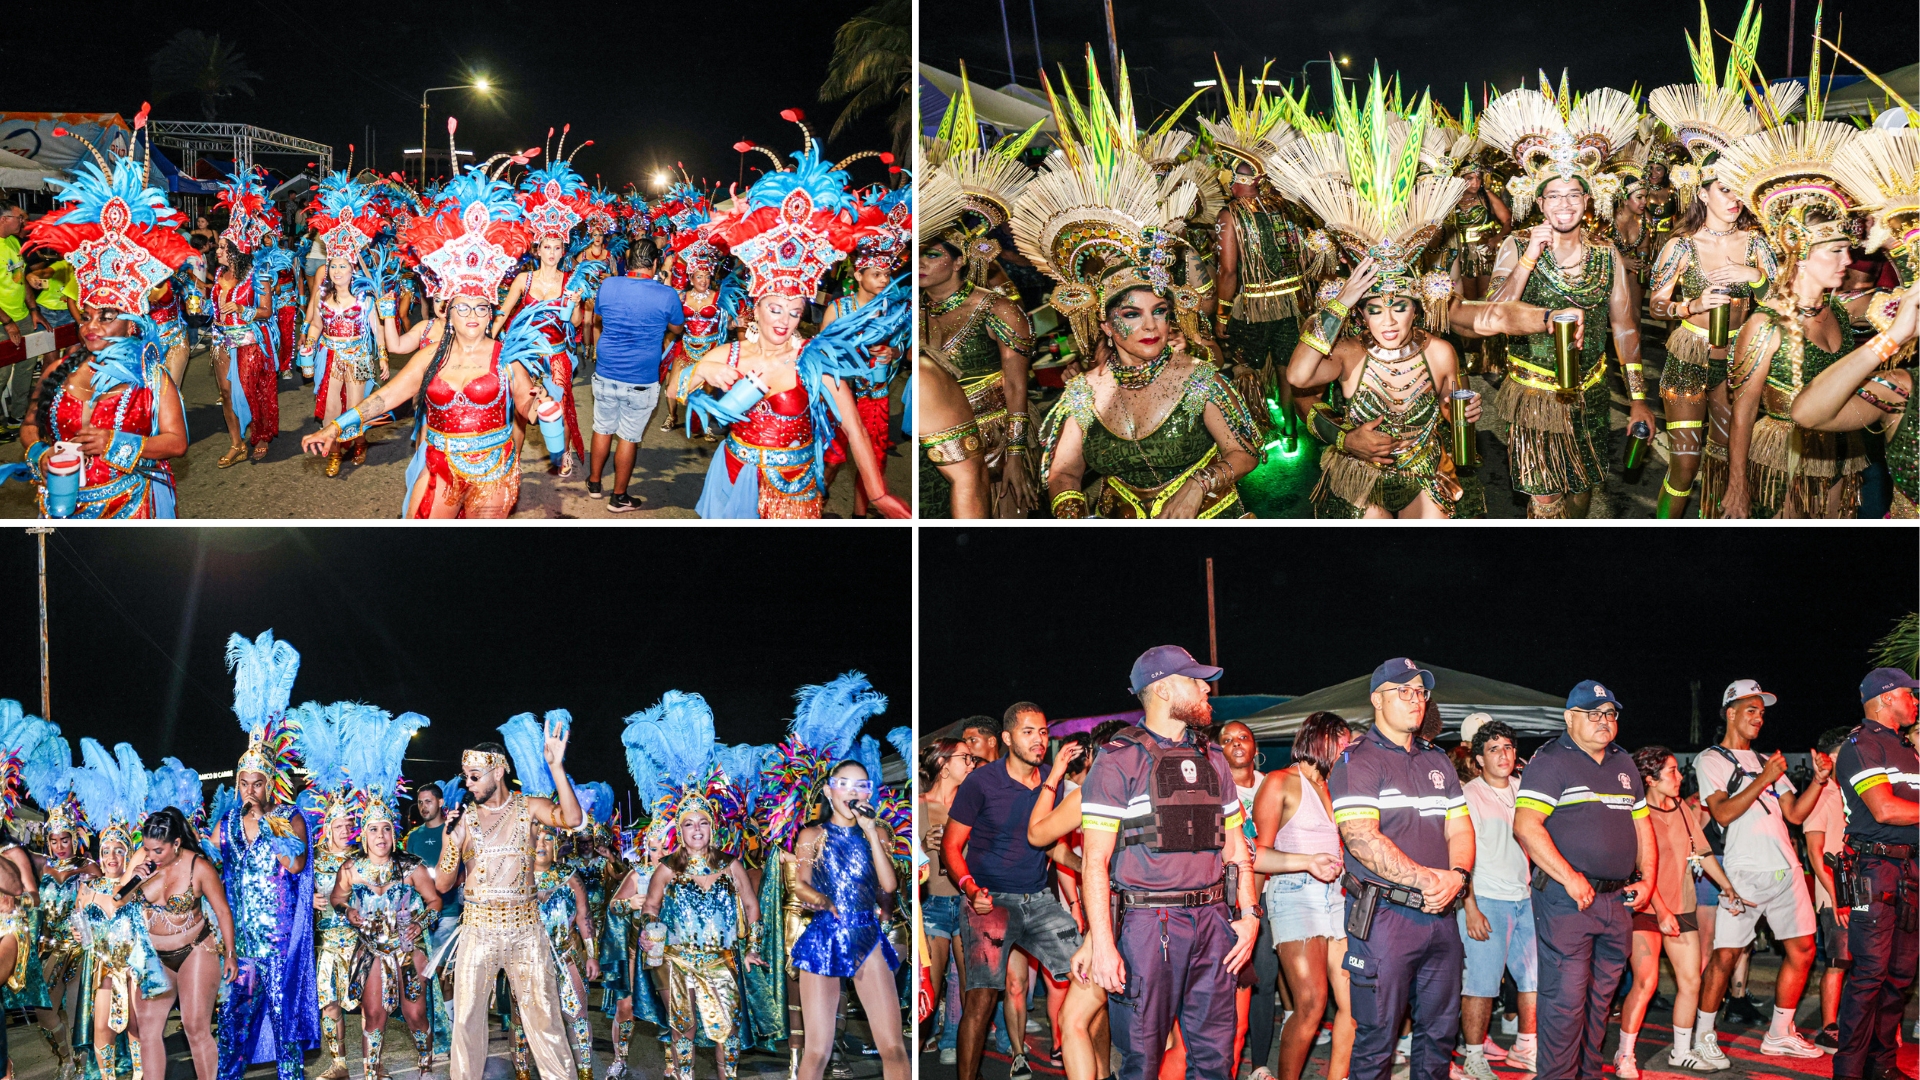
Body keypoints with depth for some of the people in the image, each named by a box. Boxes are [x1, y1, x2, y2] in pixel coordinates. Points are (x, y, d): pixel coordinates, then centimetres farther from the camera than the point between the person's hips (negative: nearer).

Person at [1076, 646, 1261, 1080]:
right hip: (1147, 925, -5)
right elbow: (1095, 862, -8)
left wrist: (1249, 914, 7)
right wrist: (1101, 944, -15)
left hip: (1212, 922, 6)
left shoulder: (1213, 760, 16)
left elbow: (1236, 846, 20)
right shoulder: (1117, 762, -4)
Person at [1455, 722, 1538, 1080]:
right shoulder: (1469, 795, -5)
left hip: (1524, 899, 6)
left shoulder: (1524, 791, 12)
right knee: (1481, 983, -7)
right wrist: (1470, 909, -15)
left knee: (1536, 977, 8)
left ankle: (1526, 1049, 24)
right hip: (1486, 900, -6)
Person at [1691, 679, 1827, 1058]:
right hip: (1744, 872, -7)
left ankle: (1779, 1036, 16)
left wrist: (1818, 780, 2)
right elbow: (1723, 813, -12)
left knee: (1802, 950, 6)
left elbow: (1794, 814, 16)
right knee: (1725, 956, -9)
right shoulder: (1711, 760, 2)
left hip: (1786, 869, 7)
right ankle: (1703, 1038, 1)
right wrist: (1763, 780, -18)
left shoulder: (1766, 761, 21)